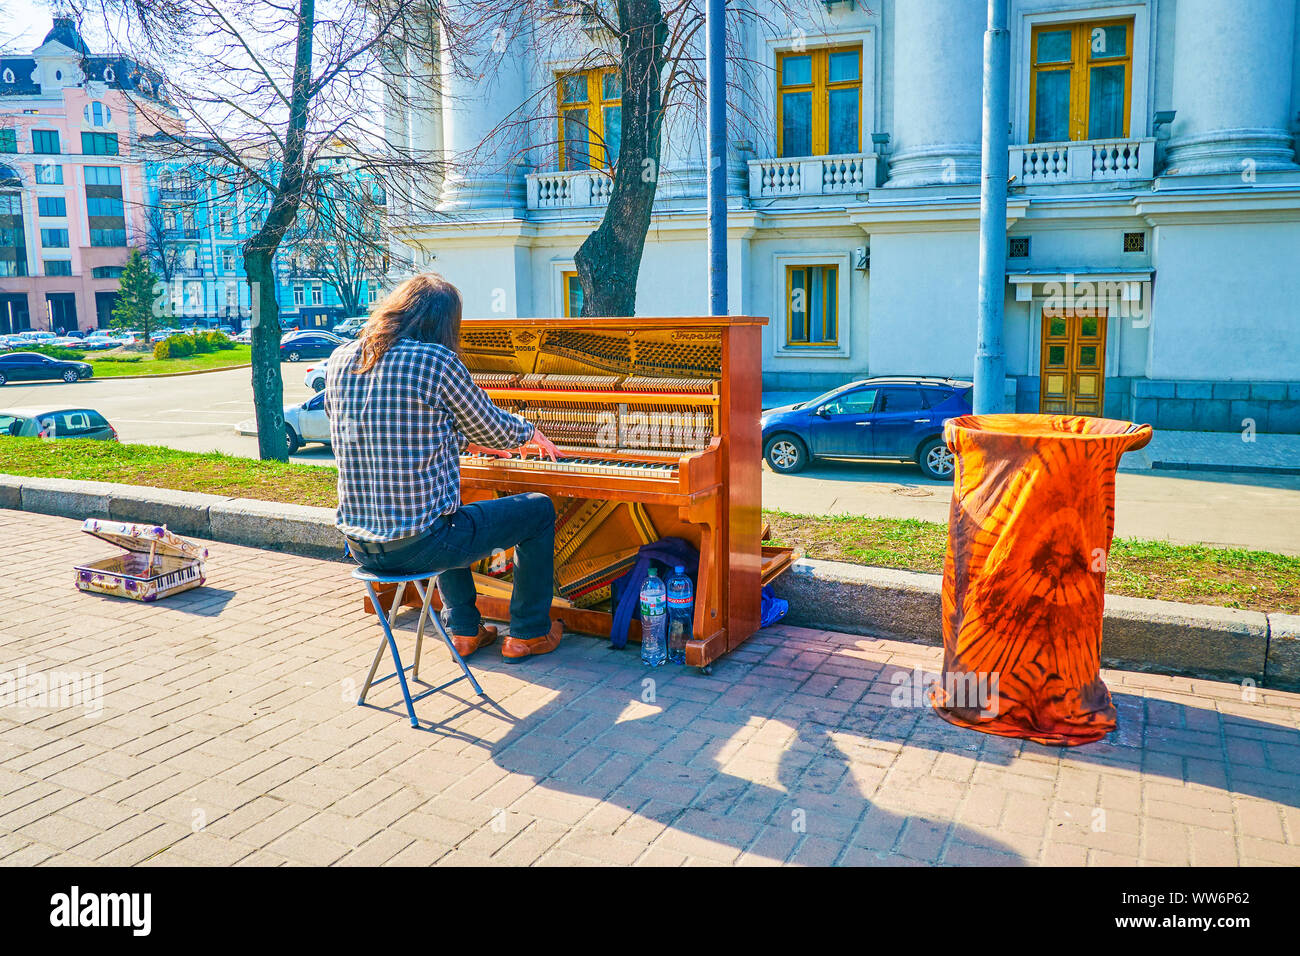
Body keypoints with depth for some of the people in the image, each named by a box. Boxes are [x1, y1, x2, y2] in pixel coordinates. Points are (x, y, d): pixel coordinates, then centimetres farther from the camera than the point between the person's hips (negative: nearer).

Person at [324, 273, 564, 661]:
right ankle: (528, 633, 27)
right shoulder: (436, 360, -14)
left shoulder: (341, 359, 5)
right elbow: (495, 430, -2)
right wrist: (529, 432, 22)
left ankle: (464, 629, 40)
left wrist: (465, 441, 30)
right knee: (540, 510, 15)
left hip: (359, 544, 7)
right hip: (417, 545, -7)